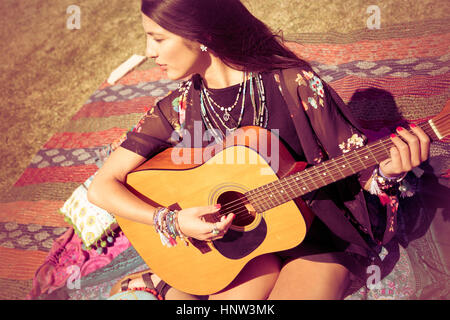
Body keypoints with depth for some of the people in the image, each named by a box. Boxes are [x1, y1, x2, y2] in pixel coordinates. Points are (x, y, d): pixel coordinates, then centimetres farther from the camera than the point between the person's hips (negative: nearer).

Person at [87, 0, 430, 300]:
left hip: (320, 231, -1)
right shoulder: (178, 109, -7)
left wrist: (385, 171, -33)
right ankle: (172, 287, 8)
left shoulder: (292, 83, -16)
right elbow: (101, 186, -7)